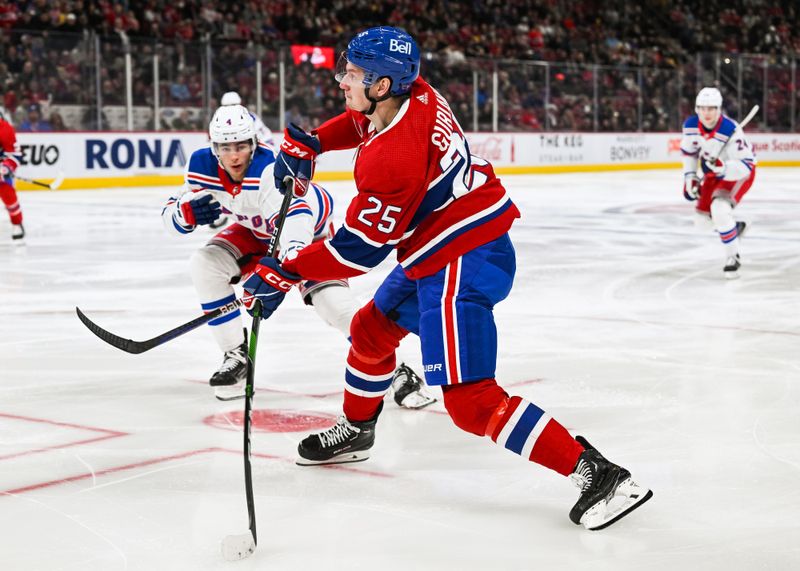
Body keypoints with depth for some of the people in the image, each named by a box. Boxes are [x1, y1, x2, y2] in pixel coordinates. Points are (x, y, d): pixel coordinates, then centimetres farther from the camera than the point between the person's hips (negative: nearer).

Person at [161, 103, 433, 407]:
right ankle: (236, 356, -3)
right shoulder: (202, 166, -21)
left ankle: (397, 371, -7)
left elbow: (294, 217, -56)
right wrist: (188, 211, -34)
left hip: (308, 228, -6)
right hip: (256, 230, 6)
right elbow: (171, 214, -10)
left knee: (334, 302, -22)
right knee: (204, 265, -16)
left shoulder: (269, 168, -40)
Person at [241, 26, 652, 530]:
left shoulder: (394, 157, -28)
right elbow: (363, 121, 23)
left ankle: (596, 473, -16)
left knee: (469, 399, -14)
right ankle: (356, 430, 49)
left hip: (462, 262, -11)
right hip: (439, 253, 11)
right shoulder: (415, 93, -2)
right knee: (371, 331, 26)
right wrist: (309, 143, 11)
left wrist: (287, 274, -12)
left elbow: (362, 248, -20)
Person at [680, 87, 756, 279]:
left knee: (719, 209, -29)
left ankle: (733, 257, -14)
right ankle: (735, 227, 40)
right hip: (714, 172, 7)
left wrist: (724, 169, -49)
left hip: (738, 172, -7)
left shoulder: (731, 130, -34)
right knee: (703, 218, 10)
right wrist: (689, 177, -2)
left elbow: (745, 165, -33)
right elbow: (689, 152, 4)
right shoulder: (691, 126, -17)